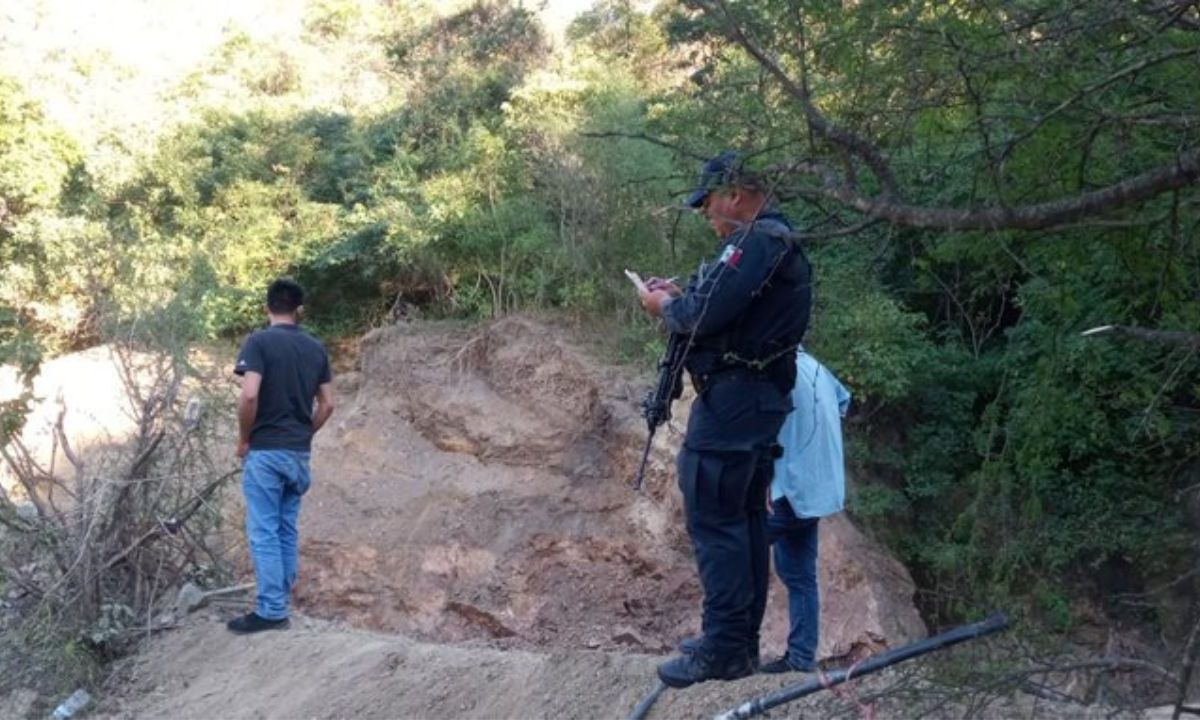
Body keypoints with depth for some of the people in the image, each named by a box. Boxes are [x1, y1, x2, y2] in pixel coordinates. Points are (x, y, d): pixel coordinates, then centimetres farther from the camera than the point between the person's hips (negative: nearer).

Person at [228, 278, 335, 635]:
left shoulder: (259, 342, -9)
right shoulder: (316, 348, 8)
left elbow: (249, 395, -20)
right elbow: (327, 404, 9)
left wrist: (243, 439, -6)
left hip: (265, 451, -6)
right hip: (299, 453, 6)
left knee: (264, 532, -2)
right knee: (288, 530, 13)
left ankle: (271, 611, -2)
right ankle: (281, 601, 19)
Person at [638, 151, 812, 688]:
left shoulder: (758, 240, -16)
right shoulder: (772, 239, 18)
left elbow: (708, 313, -22)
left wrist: (665, 307, -4)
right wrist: (678, 296, 9)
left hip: (732, 398, -11)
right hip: (757, 398, 11)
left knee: (713, 518, -8)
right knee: (744, 516, 13)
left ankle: (725, 648, -5)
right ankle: (742, 638, 21)